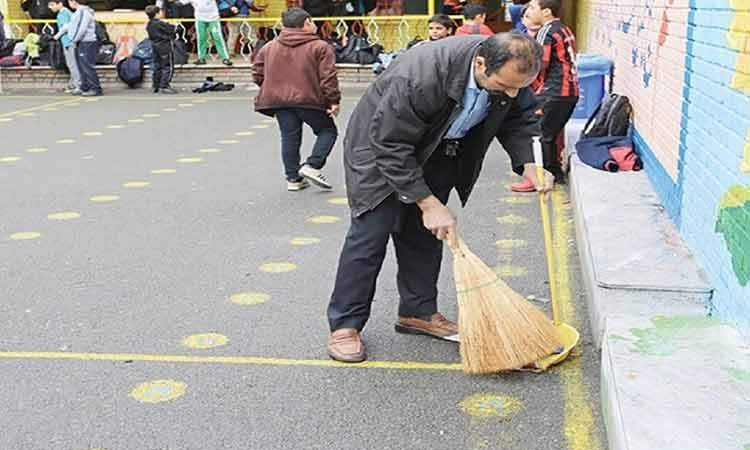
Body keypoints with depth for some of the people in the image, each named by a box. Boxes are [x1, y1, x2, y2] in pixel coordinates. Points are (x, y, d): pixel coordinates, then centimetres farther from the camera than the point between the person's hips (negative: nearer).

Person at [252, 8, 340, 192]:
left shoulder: (269, 47, 11)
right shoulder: (320, 47, -3)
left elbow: (258, 75, 12)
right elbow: (328, 77, -10)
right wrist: (334, 100, -6)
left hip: (279, 100, 4)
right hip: (310, 100, -4)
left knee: (290, 138, 12)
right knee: (327, 131, 12)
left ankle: (293, 178, 12)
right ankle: (312, 166, -4)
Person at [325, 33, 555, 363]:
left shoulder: (511, 71, -20)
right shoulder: (419, 77, -40)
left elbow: (519, 118, -1)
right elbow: (391, 146, -32)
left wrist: (528, 165, -19)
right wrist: (429, 204, -29)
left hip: (438, 151, 6)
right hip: (381, 142, -6)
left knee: (424, 233, 9)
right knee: (371, 232, -7)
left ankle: (418, 311, 23)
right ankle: (344, 323, 3)